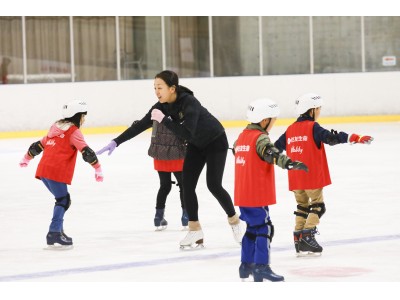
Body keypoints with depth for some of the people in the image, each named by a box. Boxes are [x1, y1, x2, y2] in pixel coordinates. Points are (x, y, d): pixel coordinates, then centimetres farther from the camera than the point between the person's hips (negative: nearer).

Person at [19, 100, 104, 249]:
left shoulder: (57, 128, 23)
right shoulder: (74, 131, -2)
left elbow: (39, 145, 31)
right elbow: (86, 152, -12)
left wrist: (26, 158, 44)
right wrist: (98, 168, -8)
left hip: (43, 170, 9)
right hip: (56, 171, -9)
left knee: (63, 200, 18)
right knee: (63, 200, -9)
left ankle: (58, 231, 18)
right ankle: (54, 235, -19)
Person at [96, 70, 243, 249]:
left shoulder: (189, 102, -33)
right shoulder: (163, 105, -13)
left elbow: (187, 134, -40)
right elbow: (141, 125, -10)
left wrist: (164, 120, -39)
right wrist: (116, 142, -14)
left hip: (215, 142, -7)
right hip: (196, 145, 7)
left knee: (214, 185, -10)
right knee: (187, 184, -4)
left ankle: (234, 221, 14)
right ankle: (195, 232, 2)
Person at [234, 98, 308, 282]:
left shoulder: (242, 136, 13)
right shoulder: (260, 137, -14)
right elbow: (272, 154, -32)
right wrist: (290, 163, -45)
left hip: (242, 194, 9)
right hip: (257, 195, -9)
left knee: (253, 227, 18)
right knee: (264, 228, -7)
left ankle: (246, 265, 22)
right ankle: (261, 267, -12)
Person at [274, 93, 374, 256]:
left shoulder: (290, 129, 10)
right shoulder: (313, 127, -10)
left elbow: (277, 147, 19)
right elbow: (331, 138, -25)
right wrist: (354, 138, -30)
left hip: (295, 177, 7)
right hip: (312, 176, -7)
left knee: (302, 206, 15)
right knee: (317, 205, 4)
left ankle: (299, 241, 13)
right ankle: (307, 236, -7)